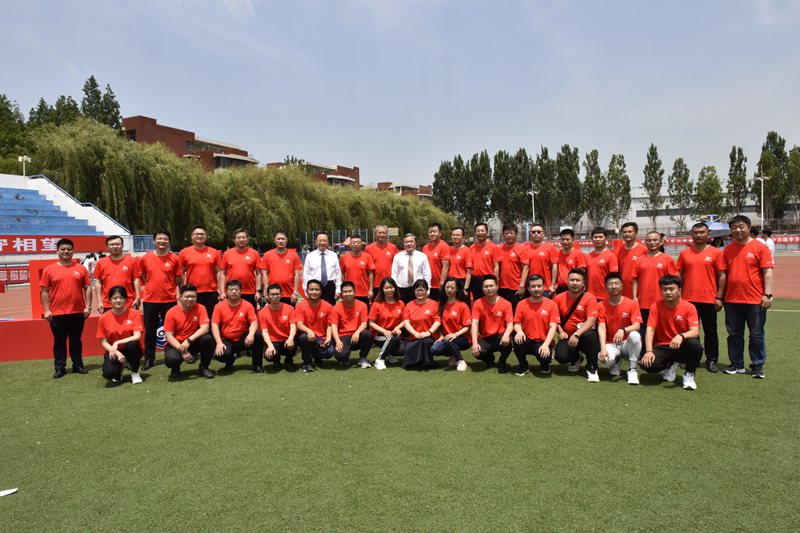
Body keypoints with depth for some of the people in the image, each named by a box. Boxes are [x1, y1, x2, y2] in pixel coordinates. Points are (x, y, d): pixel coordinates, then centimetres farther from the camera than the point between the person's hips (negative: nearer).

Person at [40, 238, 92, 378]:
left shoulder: (81, 268, 4)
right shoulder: (49, 269, 1)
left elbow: (87, 288, 5)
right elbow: (44, 291, 1)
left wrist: (88, 306, -1)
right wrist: (46, 310, -5)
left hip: (77, 312, 1)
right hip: (57, 313, -1)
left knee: (76, 340, 10)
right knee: (59, 341, 7)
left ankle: (78, 365, 19)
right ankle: (60, 368, 15)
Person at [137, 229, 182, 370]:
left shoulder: (174, 258, 0)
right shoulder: (145, 258, 2)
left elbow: (178, 279, 5)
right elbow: (141, 278, 10)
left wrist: (178, 292, -3)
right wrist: (141, 294, 4)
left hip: (169, 299, -1)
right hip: (150, 300, 1)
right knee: (150, 331, 8)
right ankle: (149, 359, 17)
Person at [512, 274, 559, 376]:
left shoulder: (551, 304, -4)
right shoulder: (522, 304, 0)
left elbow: (553, 327, -10)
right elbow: (517, 323, 1)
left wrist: (546, 344, -23)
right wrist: (519, 331, -24)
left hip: (543, 342, -2)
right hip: (527, 341, 2)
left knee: (544, 357, -33)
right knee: (517, 339, -31)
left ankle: (545, 365, 10)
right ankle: (523, 366, -2)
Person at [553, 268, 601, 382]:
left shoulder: (589, 298, -10)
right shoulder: (559, 298, 0)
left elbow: (591, 321, -19)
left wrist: (577, 334, -30)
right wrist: (561, 331, -7)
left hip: (584, 333, -2)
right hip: (567, 336, 2)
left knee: (590, 335, -38)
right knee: (561, 356, -25)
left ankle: (591, 368, -12)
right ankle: (576, 358, 18)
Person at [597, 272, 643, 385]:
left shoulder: (632, 304, -5)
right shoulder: (602, 306, -3)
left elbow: (637, 326, -16)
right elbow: (601, 328, -12)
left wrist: (623, 330, -38)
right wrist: (603, 348, -26)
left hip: (627, 343, 0)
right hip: (611, 344, 0)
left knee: (635, 335, -36)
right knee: (605, 359, -33)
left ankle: (632, 370, -17)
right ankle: (615, 362, 8)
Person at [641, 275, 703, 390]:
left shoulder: (689, 307, -8)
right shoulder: (656, 306, -5)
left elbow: (695, 331, -18)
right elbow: (650, 330, -11)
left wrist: (681, 336, -41)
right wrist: (649, 351, -25)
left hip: (681, 346, -1)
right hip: (662, 346, 1)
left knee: (695, 344, -36)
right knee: (648, 364, -28)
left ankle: (689, 374, -6)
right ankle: (670, 365, 11)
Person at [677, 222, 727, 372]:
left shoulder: (715, 253, 0)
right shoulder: (684, 253, 6)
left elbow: (722, 276, 0)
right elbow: (679, 275, 9)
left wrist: (719, 297, -5)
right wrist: (678, 295, 4)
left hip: (709, 299, -2)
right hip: (688, 299, 2)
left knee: (710, 331, 6)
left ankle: (712, 360, 16)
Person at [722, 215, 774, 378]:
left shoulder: (760, 247, -4)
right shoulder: (727, 250, 7)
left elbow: (767, 272, -7)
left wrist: (767, 294, -14)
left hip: (755, 300, -4)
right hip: (732, 300, 4)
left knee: (756, 335, 6)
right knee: (734, 334, 11)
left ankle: (758, 366, 17)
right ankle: (737, 364, 22)